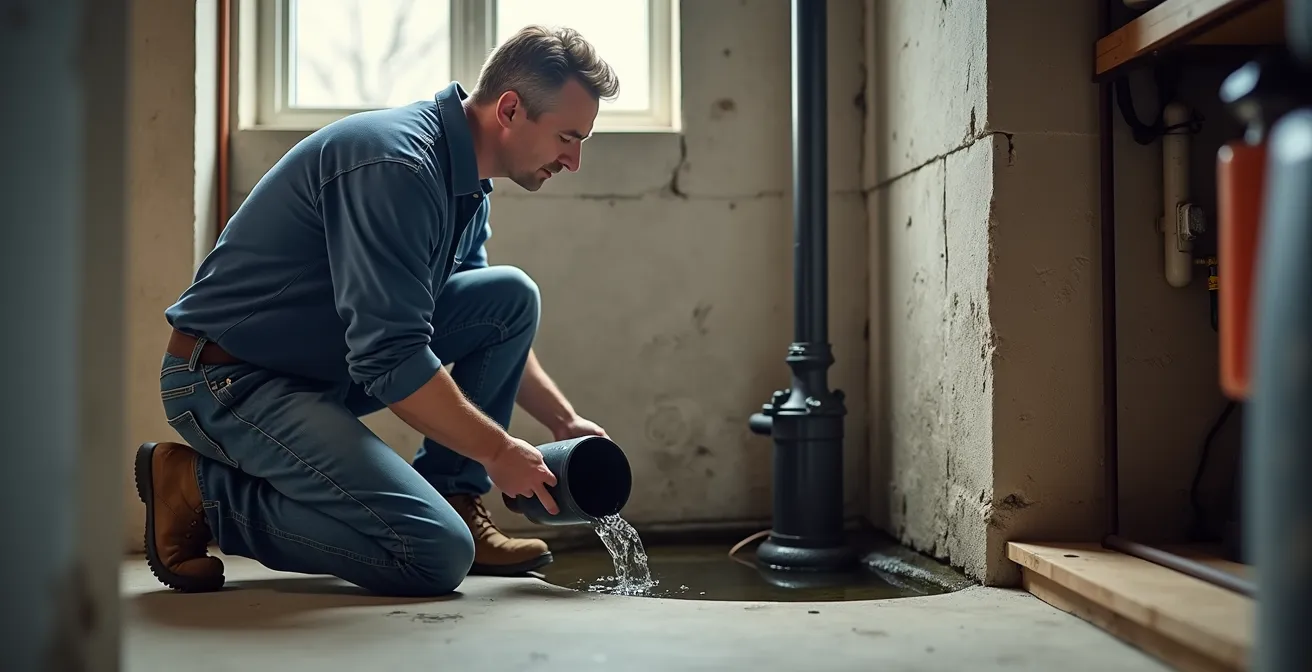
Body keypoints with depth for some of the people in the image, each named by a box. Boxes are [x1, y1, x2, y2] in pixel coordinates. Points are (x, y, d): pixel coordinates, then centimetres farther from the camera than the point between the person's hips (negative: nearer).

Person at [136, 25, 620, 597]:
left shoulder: (463, 181, 7)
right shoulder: (397, 165, -24)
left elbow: (498, 323, 21)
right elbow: (389, 361, -27)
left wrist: (564, 420, 12)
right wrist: (498, 451, -16)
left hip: (329, 366, 10)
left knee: (512, 295, 1)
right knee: (437, 554, -21)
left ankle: (454, 500, 6)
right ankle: (201, 490, -6)